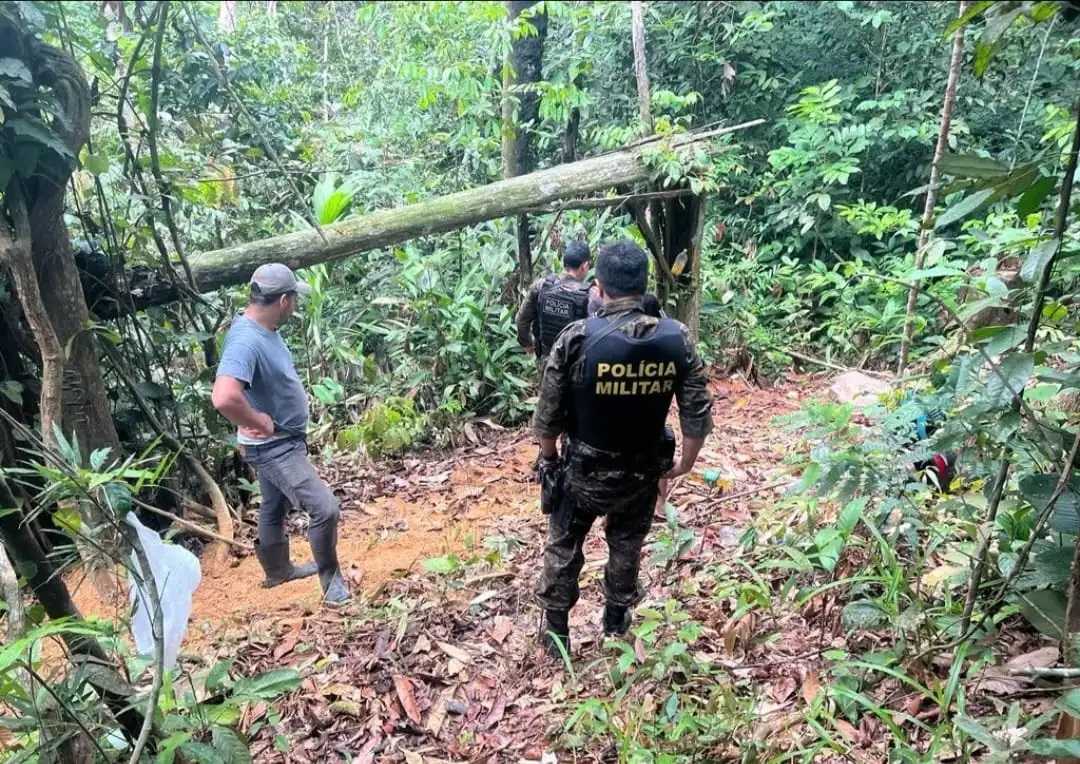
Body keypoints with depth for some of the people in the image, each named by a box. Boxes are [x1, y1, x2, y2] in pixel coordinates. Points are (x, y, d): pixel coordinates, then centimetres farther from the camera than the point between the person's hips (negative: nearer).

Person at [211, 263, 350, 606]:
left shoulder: (265, 329, 1)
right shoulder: (246, 341, -30)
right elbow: (225, 398, -44)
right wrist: (261, 424, -28)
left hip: (285, 440, 10)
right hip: (273, 447, -10)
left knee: (274, 507, 25)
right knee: (325, 508, -12)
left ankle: (277, 570, 45)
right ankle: (330, 577, 8)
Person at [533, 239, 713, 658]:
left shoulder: (577, 338, -22)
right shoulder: (676, 338, -14)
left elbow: (548, 414, -15)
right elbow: (698, 413, -9)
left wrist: (550, 458, 4)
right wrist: (685, 463, 7)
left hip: (583, 472, -2)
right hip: (643, 474, 2)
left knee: (563, 550, 20)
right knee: (627, 549, 25)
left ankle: (556, 633, 35)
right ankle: (617, 621, 44)